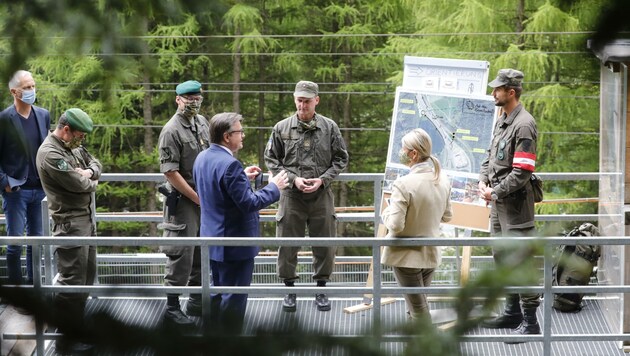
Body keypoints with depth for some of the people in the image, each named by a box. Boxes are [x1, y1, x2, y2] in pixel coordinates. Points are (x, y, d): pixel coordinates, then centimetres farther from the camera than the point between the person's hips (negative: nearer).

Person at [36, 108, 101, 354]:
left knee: (87, 276, 17)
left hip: (87, 218, 10)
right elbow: (79, 184, -22)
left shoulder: (74, 146, 10)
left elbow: (96, 163, 17)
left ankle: (78, 323, 28)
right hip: (70, 223, -10)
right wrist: (92, 183, 0)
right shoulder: (50, 153, -20)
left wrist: (88, 172, -7)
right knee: (72, 282, -8)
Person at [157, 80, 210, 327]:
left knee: (203, 253, 14)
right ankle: (172, 307, 1)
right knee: (181, 255, -7)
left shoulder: (203, 123, 9)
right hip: (182, 201, -8)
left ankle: (197, 302, 26)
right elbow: (170, 172, -18)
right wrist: (197, 198, -16)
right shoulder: (172, 131, -15)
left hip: (204, 199, 8)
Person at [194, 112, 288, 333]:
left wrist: (242, 177, 16)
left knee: (218, 292, 21)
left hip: (213, 239, 10)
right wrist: (274, 188, -12)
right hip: (234, 243, -10)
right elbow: (249, 203, -25)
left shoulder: (202, 158, 5)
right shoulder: (229, 165, -26)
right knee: (234, 298, 1)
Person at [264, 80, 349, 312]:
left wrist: (323, 180, -9)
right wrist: (293, 179, -10)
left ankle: (321, 289, 21)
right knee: (288, 243, 3)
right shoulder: (282, 128, -1)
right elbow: (271, 160, 3)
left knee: (324, 244, 7)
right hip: (291, 195, 0)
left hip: (321, 195, 1)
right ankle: (289, 289, 16)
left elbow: (341, 159, 6)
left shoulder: (329, 128, 1)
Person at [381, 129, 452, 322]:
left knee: (418, 309, 2)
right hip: (431, 254, 6)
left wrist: (386, 213, -5)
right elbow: (447, 216, 9)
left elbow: (395, 224, -24)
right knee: (418, 302, 22)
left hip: (406, 255, -6)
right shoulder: (443, 180, -3)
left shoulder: (403, 184, -25)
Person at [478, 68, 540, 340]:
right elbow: (490, 156, 20)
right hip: (498, 202, 10)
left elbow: (522, 172, -22)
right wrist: (483, 181, 3)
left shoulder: (523, 125, -18)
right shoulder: (502, 121, 12)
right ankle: (512, 311, 31)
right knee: (501, 256, 18)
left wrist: (495, 192, -15)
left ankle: (530, 321, -5)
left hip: (515, 204, -10)